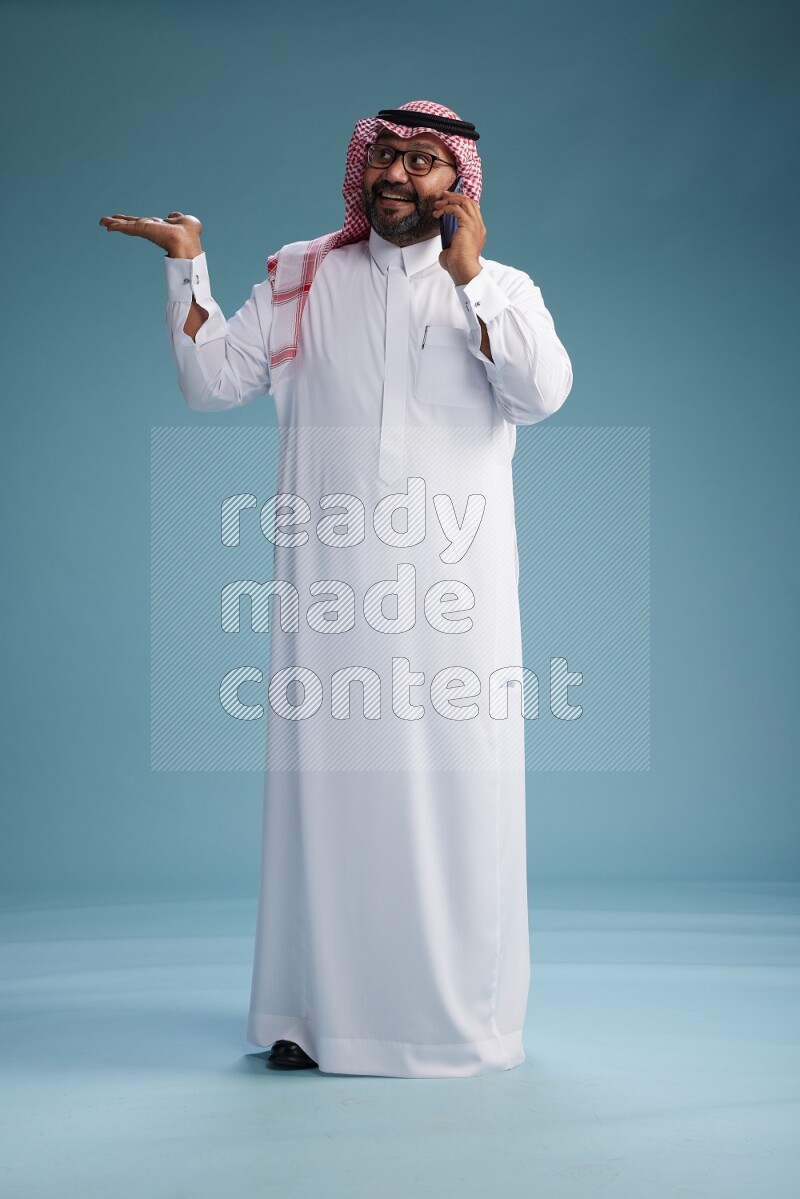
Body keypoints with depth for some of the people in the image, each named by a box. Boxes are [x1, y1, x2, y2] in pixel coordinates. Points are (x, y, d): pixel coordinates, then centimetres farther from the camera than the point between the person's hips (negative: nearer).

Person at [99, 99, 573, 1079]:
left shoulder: (502, 289, 10)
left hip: (455, 587, 0)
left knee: (458, 785, 0)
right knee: (327, 778, 1)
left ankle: (463, 1014, 12)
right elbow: (213, 382, 8)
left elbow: (542, 393, -8)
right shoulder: (303, 279, 13)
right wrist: (186, 266, -1)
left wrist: (467, 277, -10)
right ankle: (322, 1013, 11)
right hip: (332, 580, 1)